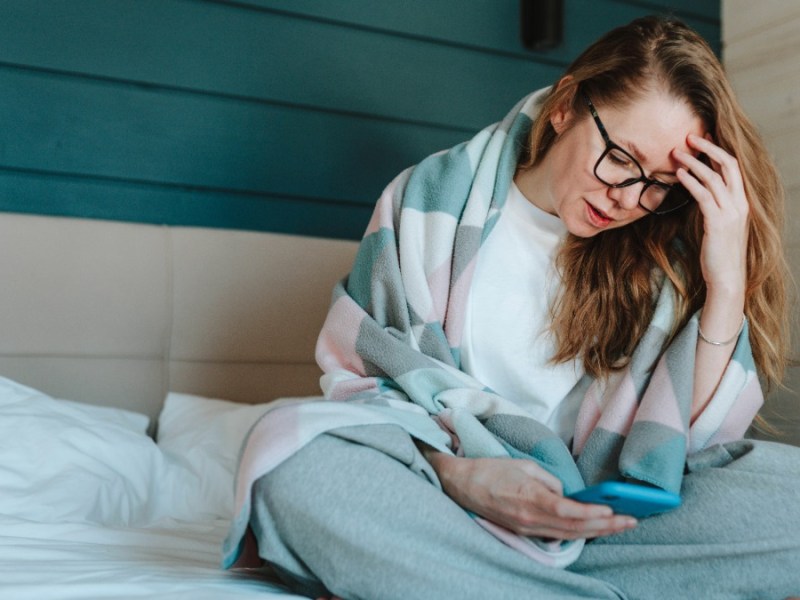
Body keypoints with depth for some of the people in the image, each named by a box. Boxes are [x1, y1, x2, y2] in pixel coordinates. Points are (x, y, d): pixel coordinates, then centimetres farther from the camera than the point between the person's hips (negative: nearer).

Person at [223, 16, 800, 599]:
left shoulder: (662, 250, 0)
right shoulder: (433, 200, -3)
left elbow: (692, 440, -4)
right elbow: (355, 374, -2)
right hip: (435, 485, -1)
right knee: (288, 450, -31)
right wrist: (458, 473, -19)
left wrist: (728, 284, -15)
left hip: (602, 516, 2)